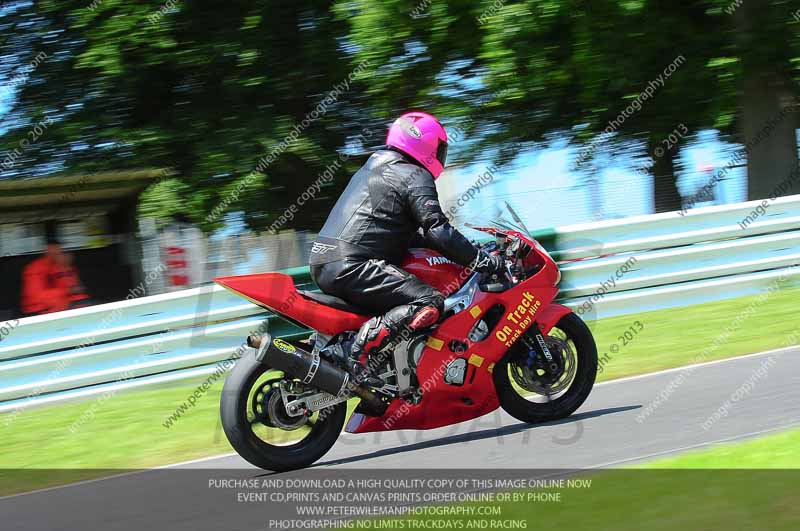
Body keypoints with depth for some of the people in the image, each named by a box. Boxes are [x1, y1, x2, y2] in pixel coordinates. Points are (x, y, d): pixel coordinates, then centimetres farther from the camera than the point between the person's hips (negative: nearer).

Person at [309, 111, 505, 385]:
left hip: (322, 264, 10)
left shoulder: (373, 167, 27)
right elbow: (436, 230, -13)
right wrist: (482, 259, -11)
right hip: (353, 267, -10)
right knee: (430, 303, -19)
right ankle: (360, 352, -30)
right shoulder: (416, 177, -2)